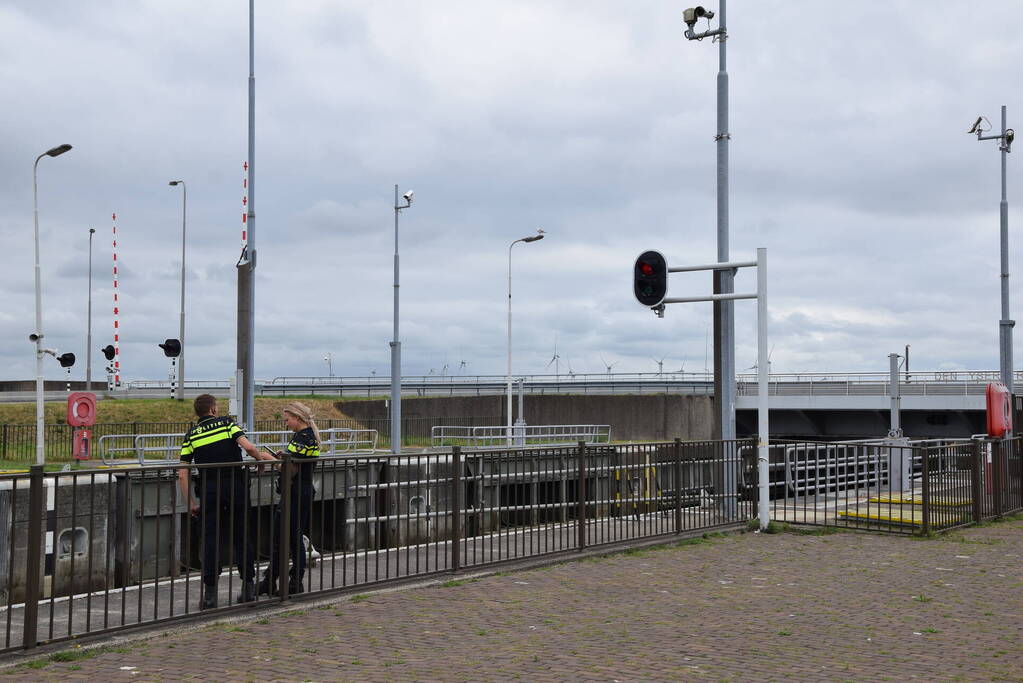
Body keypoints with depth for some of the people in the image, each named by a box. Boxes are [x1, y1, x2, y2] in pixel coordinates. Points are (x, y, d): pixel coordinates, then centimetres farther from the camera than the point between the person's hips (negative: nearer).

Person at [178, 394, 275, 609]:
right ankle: (248, 587, 15)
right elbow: (248, 447, -12)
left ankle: (210, 593, 2)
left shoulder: (191, 435, 7)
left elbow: (183, 474, 2)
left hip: (209, 491, 0)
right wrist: (260, 457, 9)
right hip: (236, 487, 0)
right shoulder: (227, 423, 2)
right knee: (242, 537, 11)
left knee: (210, 540, 5)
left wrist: (191, 503, 8)